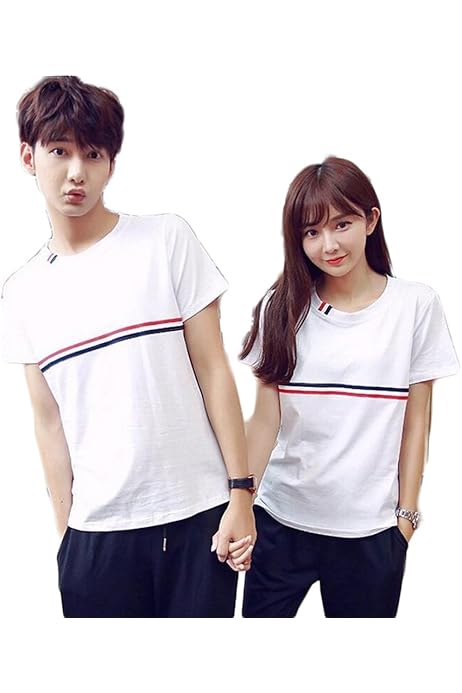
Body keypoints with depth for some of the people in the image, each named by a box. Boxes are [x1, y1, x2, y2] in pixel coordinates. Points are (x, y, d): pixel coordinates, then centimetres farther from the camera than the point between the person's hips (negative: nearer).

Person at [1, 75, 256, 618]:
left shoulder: (167, 240, -2)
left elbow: (213, 370, -3)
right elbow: (49, 422, 7)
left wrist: (240, 492, -6)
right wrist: (65, 537, 7)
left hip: (199, 515, -2)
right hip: (96, 532, 2)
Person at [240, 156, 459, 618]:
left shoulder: (416, 306, -5)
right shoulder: (281, 309, -1)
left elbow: (415, 423, -1)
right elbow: (265, 419, -2)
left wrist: (406, 512, 0)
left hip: (370, 529, -1)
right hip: (281, 519, 1)